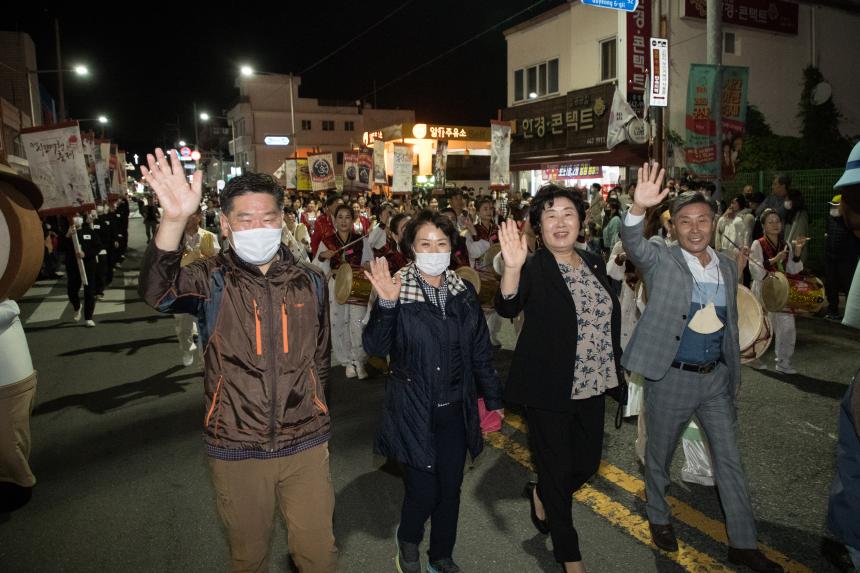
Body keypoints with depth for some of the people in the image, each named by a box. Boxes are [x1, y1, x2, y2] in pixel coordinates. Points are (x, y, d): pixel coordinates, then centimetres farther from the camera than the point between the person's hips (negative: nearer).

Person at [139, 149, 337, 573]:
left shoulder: (310, 282, 0)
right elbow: (157, 292, -31)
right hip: (236, 451, -1)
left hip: (306, 446, 2)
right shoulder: (212, 281, -8)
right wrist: (175, 219, -46)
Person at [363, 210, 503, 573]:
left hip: (455, 411, 4)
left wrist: (492, 400, 10)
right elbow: (375, 348, -17)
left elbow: (481, 352, 8)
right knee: (423, 491, -1)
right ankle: (407, 543, 33)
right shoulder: (397, 291, -9)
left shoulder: (464, 292, 3)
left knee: (450, 490, 14)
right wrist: (385, 304, -32)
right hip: (414, 413, -4)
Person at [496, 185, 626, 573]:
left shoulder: (594, 264, 6)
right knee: (558, 471, 7)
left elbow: (609, 321, 15)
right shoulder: (534, 268, -13)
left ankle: (540, 494, 46)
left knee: (588, 463, 17)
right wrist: (512, 267, -50)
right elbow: (507, 308, -33)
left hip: (590, 385, 6)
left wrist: (617, 369, 14)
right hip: (549, 389, -6)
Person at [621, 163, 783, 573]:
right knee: (659, 455, 13)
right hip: (670, 378, -4)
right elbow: (634, 245, -31)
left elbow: (730, 324, 14)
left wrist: (734, 372, 16)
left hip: (715, 378, 5)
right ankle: (659, 518, 39)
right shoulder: (661, 260, -9)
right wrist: (638, 208, -50)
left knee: (730, 461, 12)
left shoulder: (727, 267, 6)